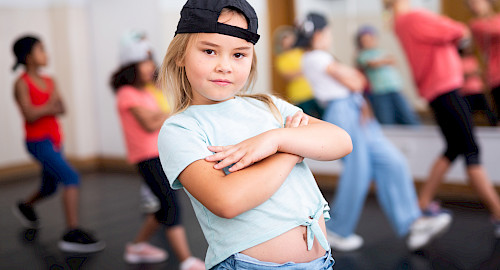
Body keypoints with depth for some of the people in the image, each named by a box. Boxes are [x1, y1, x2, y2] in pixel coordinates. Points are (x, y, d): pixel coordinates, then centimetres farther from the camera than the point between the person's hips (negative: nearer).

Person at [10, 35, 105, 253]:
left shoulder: (49, 82, 10)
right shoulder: (22, 84, -8)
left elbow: (62, 110, -1)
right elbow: (29, 115, -18)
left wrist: (44, 109, -19)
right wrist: (51, 105, -11)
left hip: (54, 141, 7)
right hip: (38, 142, -7)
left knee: (49, 188, 21)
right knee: (71, 178, -21)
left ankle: (25, 206, 52)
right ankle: (72, 233, -20)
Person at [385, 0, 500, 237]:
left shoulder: (401, 23, 15)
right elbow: (458, 32, -16)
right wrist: (463, 32, 6)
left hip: (435, 91, 10)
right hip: (445, 90, -10)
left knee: (453, 149, 16)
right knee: (471, 152, -7)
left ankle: (423, 203, 19)